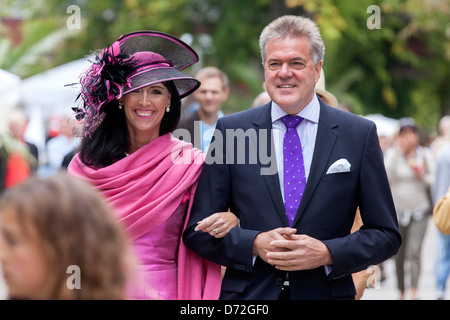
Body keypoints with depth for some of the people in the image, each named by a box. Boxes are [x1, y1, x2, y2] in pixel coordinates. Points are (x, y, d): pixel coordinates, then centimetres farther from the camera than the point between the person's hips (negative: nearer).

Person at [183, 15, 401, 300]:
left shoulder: (360, 134, -2)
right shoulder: (230, 130, -1)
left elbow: (386, 235, -1)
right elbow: (197, 229, -1)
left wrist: (327, 254, -15)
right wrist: (254, 244, -16)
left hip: (327, 292, 0)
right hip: (248, 292, 0)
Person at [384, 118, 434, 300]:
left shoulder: (425, 154, 3)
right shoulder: (392, 153, 1)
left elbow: (433, 180, 9)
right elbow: (386, 177, -14)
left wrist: (422, 175, -13)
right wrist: (397, 152, -17)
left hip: (419, 209, -1)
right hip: (397, 209, 1)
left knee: (414, 252, -14)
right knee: (399, 255, 5)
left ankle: (414, 293, -22)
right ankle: (401, 292, 20)